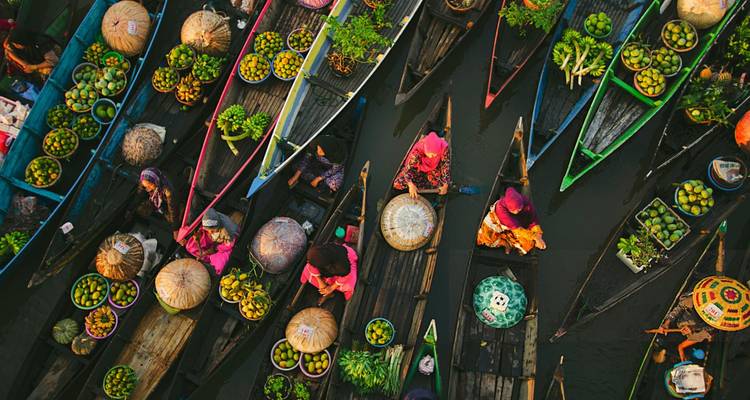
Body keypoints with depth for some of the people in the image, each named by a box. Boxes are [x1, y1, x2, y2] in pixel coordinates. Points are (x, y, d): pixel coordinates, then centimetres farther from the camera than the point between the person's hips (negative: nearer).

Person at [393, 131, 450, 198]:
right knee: (398, 184, -14)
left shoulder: (444, 148, -35)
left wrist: (445, 185, -30)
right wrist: (411, 185, -45)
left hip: (435, 168, 2)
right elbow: (408, 167, -33)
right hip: (418, 167, -2)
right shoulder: (418, 150, -38)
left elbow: (446, 166, -24)